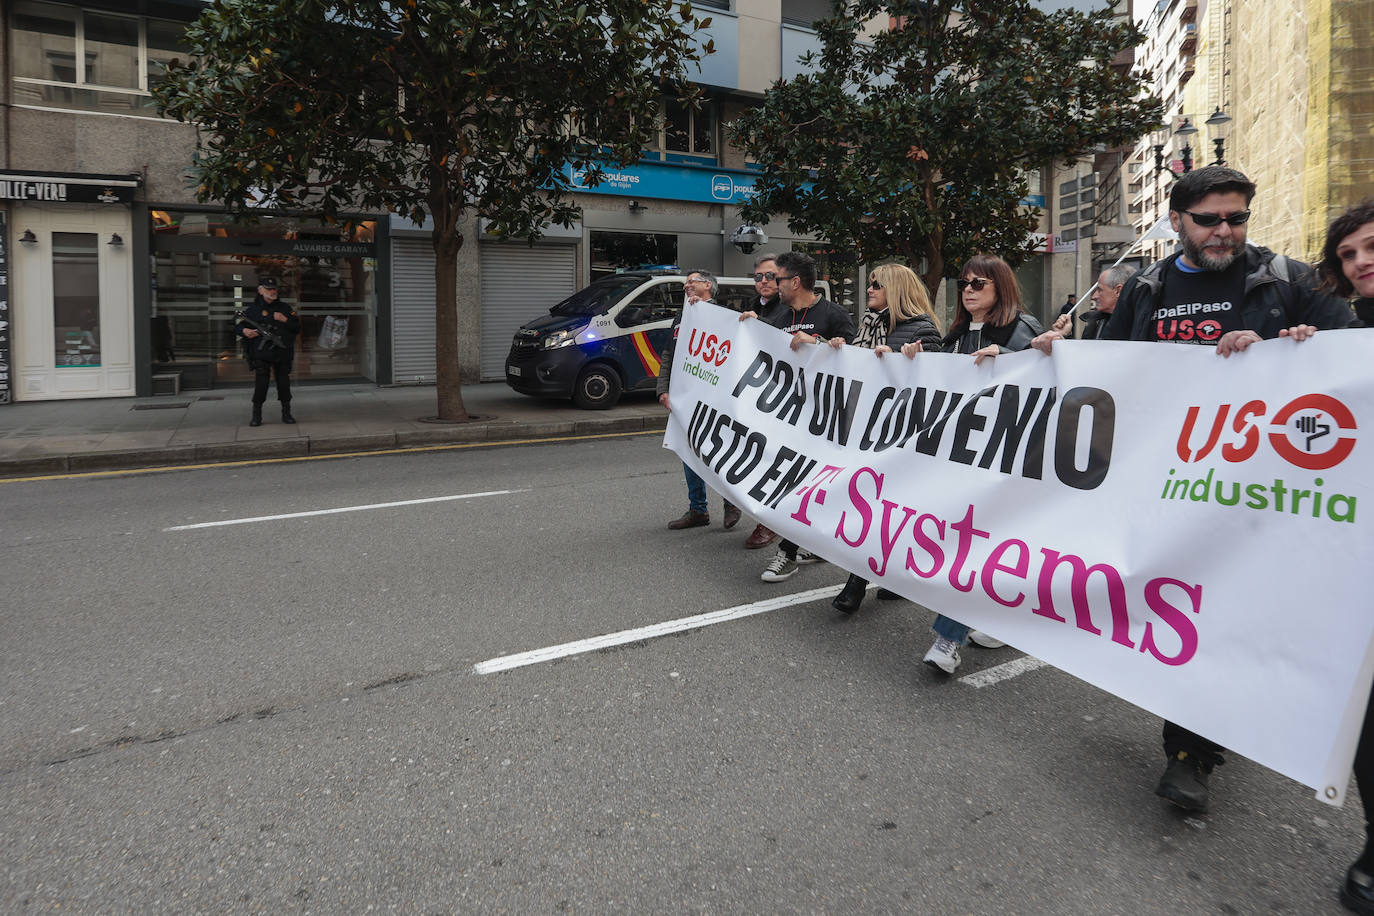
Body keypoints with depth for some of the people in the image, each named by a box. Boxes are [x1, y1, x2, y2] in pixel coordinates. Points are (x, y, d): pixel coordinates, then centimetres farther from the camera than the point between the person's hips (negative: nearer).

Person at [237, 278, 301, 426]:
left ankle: (286, 413, 16)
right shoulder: (252, 310, 8)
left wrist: (285, 320, -8)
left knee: (284, 383, 6)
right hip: (261, 354, -2)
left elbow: (297, 328, 9)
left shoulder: (284, 309, 12)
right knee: (261, 383, -6)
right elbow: (240, 326, 9)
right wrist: (245, 331, -14)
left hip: (282, 353, 2)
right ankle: (256, 416, 2)